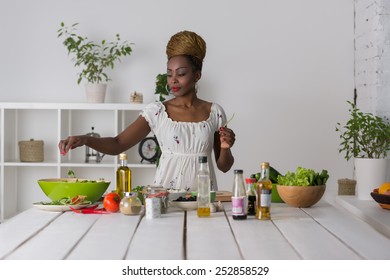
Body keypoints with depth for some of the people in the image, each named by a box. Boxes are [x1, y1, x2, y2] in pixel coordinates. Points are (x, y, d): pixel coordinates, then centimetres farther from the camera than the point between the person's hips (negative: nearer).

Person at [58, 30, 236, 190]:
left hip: (203, 194, 1)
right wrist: (85, 139, -19)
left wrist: (225, 148, -9)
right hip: (164, 192, -1)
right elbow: (118, 144, -3)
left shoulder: (214, 112, 6)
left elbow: (224, 166, 11)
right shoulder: (156, 111, 3)